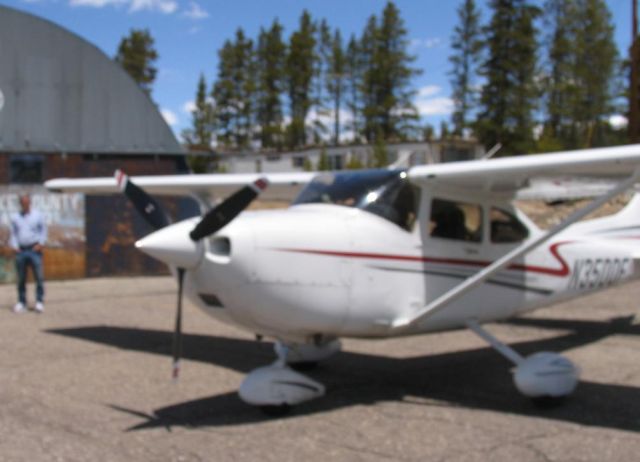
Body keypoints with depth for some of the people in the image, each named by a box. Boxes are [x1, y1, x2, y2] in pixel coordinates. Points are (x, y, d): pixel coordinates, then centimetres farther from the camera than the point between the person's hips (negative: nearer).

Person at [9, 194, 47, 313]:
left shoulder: (38, 215, 5)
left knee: (39, 276, -7)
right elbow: (13, 233, 14)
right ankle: (21, 302, 13)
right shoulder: (15, 217, 11)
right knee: (21, 278, 5)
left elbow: (43, 231, 6)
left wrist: (41, 243, -7)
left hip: (34, 249, -2)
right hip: (21, 250, 2)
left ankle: (39, 301, -2)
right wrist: (14, 245, 0)